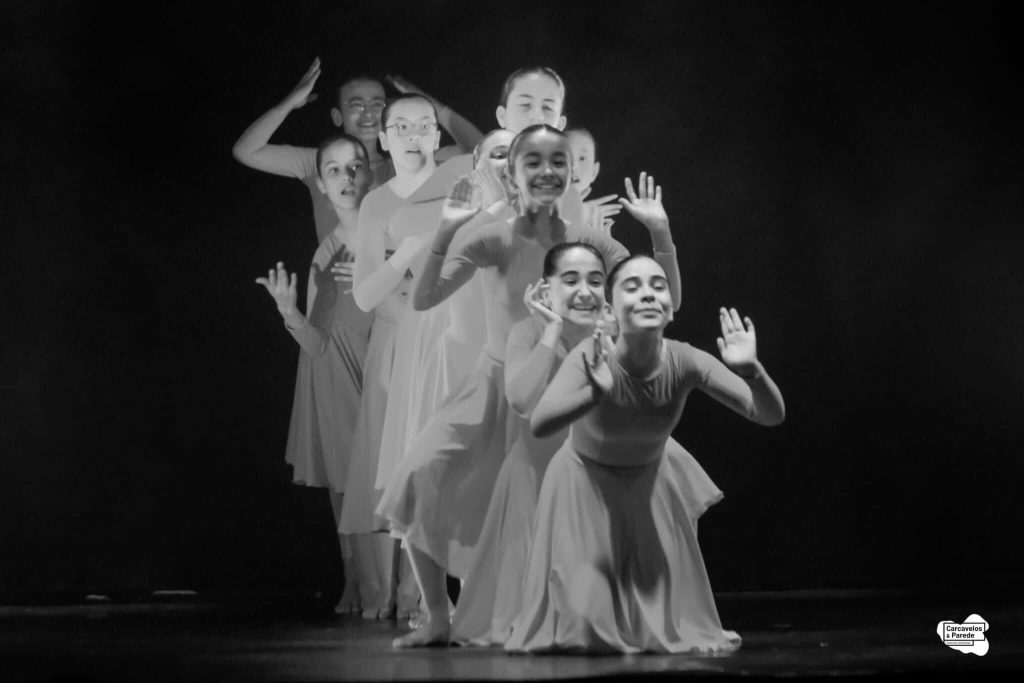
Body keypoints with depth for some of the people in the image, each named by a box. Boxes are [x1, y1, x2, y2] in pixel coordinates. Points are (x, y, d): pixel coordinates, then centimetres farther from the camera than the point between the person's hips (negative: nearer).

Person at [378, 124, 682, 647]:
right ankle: (437, 619, 3)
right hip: (496, 390, -1)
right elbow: (423, 300, -20)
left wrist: (659, 230, -18)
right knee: (419, 484, -17)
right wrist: (445, 233, -31)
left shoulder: (590, 244, -7)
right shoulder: (492, 239, -13)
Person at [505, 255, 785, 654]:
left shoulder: (684, 362, -27)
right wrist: (597, 392, -65)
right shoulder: (591, 358, -33)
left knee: (666, 615, 6)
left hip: (650, 484, 3)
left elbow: (772, 415, -28)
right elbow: (539, 424, -48)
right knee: (584, 620, -5)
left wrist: (750, 371, -49)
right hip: (584, 483, -3)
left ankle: (660, 631, 40)